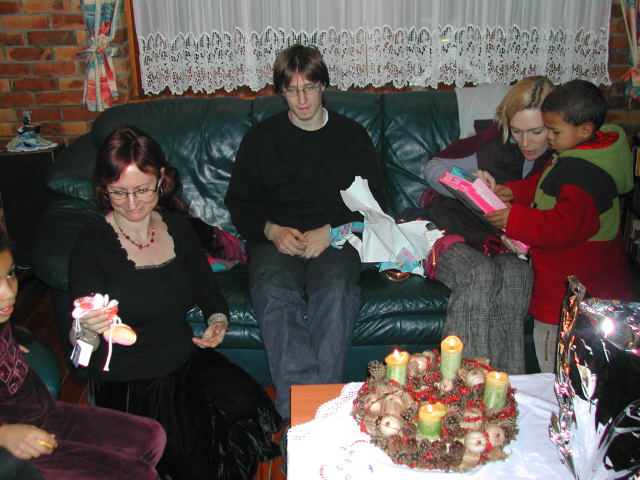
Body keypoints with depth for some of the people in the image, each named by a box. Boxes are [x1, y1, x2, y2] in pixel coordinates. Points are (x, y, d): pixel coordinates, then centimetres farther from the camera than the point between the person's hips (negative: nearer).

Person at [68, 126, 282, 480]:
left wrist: (218, 321, -5)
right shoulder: (92, 244, -8)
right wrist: (89, 330, -34)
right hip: (126, 385, -4)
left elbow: (209, 292, 17)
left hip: (187, 363, 4)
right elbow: (81, 350, -10)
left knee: (251, 409, -22)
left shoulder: (176, 227, 6)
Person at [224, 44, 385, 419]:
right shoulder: (261, 138, 16)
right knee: (274, 289, -34)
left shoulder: (352, 135, 15)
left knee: (337, 289, -35)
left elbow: (372, 203, 9)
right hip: (276, 238, 0)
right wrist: (272, 230, -6)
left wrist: (330, 231, -9)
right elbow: (239, 202, 14)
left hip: (335, 238, 0)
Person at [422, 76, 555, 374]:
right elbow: (433, 167, 1)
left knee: (517, 273, -32)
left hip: (501, 246, 2)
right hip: (451, 234, -2)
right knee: (482, 273, -34)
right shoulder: (494, 141, -7)